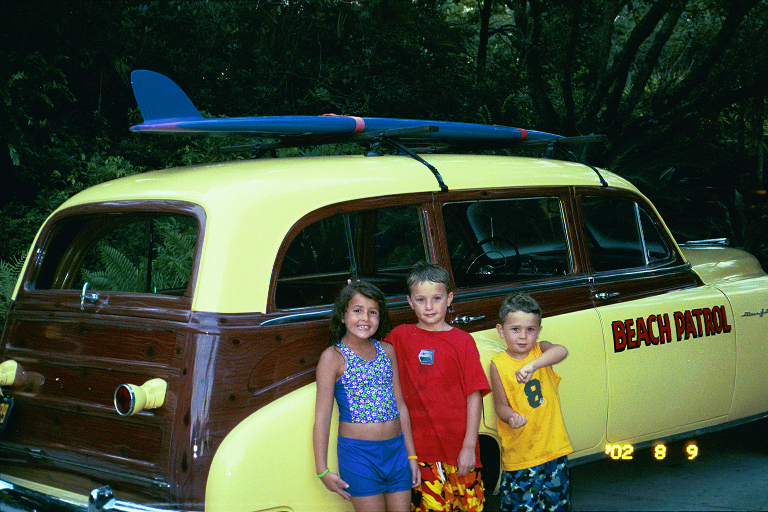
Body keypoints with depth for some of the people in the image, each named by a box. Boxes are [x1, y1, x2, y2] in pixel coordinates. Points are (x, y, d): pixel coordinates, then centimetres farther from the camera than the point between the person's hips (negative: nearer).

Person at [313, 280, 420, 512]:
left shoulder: (387, 351, 9)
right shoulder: (333, 357, -6)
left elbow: (400, 406, 13)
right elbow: (322, 416, -6)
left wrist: (411, 455, 12)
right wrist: (322, 470, -9)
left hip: (397, 450, 5)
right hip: (358, 454, -5)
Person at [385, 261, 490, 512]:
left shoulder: (462, 341, -1)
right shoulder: (400, 337, 5)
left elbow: (474, 397, -2)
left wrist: (469, 447, -7)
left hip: (459, 447, -1)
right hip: (420, 449, 1)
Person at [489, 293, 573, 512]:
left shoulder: (540, 350, -1)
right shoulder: (498, 364, -5)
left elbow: (561, 351, -23)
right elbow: (501, 405, -5)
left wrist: (532, 365, -39)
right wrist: (511, 417, -28)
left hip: (553, 446, 2)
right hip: (518, 452, -2)